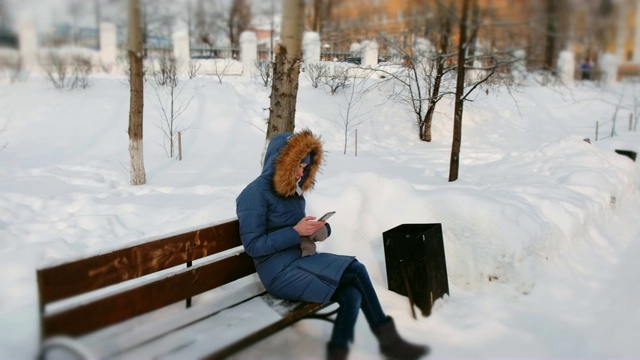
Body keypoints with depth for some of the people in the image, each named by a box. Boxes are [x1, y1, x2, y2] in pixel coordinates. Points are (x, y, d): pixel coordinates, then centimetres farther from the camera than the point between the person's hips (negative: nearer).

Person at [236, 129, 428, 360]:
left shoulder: (293, 191, 14)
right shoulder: (254, 193, -11)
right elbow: (252, 246, -15)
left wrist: (319, 229, -1)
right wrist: (295, 232, -20)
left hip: (303, 260, 8)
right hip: (280, 272, -8)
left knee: (351, 295, -18)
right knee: (355, 271, -20)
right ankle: (387, 339, -7)